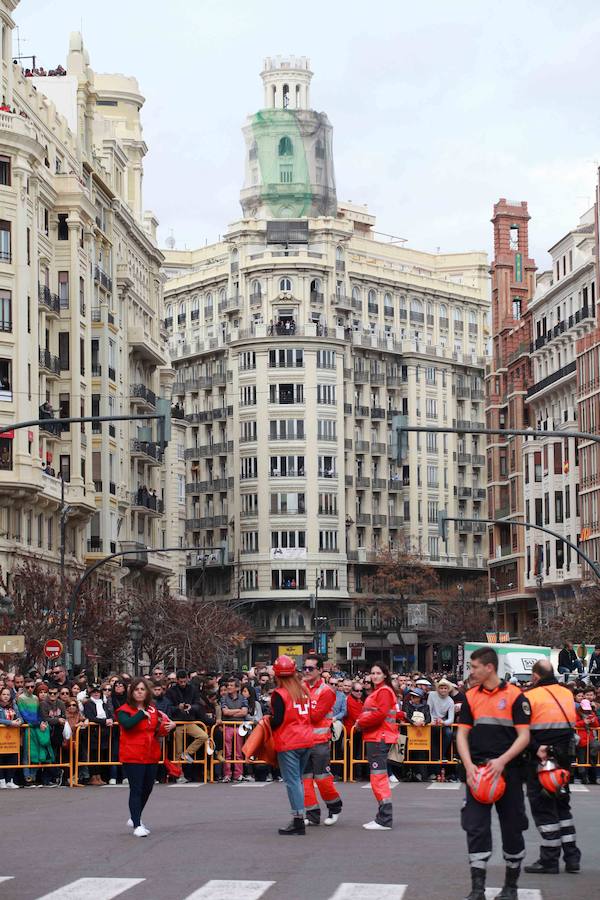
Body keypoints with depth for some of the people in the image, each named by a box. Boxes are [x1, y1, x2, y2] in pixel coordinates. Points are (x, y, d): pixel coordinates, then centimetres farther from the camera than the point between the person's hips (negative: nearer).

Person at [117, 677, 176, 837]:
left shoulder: (152, 709, 11)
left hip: (151, 756, 6)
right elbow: (127, 724, -29)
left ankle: (135, 819, 32)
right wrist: (142, 714, -18)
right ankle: (137, 825, -3)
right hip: (132, 756, -6)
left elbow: (158, 730, 24)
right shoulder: (124, 710, -8)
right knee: (136, 790, -7)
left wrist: (169, 726, 4)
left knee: (147, 789, 14)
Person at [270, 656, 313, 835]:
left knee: (292, 781, -5)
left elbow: (277, 720, -15)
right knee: (297, 779, 16)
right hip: (306, 740, 7)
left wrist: (266, 725, 3)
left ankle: (298, 822, -8)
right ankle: (301, 816, 17)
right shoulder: (304, 690, 9)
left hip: (288, 743, -7)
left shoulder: (279, 694, -12)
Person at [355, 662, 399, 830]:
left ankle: (384, 821, -12)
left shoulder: (384, 691, -10)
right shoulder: (377, 691, 21)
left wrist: (361, 723, -9)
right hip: (374, 738, 11)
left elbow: (380, 714, -20)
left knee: (378, 777, -12)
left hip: (380, 739, -11)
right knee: (379, 778, 16)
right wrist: (361, 722, 3)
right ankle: (383, 817, 23)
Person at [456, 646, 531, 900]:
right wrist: (469, 765, -9)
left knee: (512, 829, 7)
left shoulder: (515, 696, -4)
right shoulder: (471, 697, 7)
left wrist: (502, 760, -19)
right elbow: (462, 734, 6)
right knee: (475, 827, -4)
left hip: (507, 771, -2)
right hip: (478, 771, 2)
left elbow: (524, 736, -6)